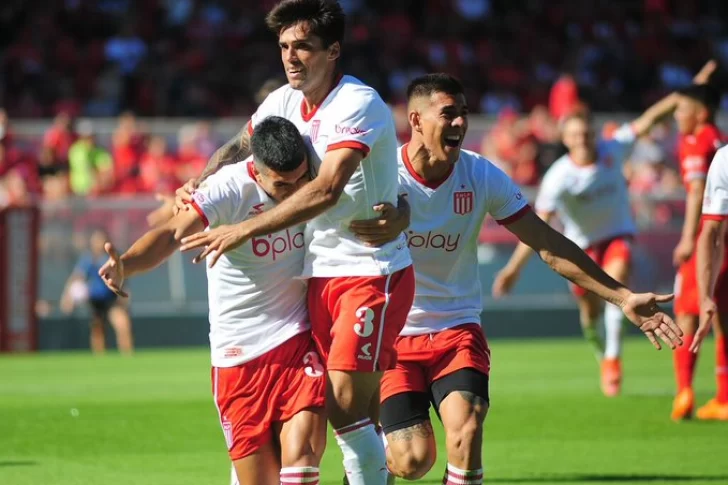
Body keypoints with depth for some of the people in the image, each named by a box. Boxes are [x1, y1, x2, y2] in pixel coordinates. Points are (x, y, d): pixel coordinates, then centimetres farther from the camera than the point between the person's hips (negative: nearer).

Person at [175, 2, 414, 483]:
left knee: (346, 403, -14)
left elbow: (326, 190, -29)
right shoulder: (283, 102, 5)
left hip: (374, 271, -7)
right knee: (356, 409, 6)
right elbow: (240, 146, 24)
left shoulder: (359, 105, -18)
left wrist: (244, 230, -29)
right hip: (320, 275, 7)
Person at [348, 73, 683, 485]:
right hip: (393, 333, -2)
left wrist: (623, 297, -5)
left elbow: (549, 246, 0)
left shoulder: (483, 177, -4)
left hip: (459, 328, 2)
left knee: (466, 432, -24)